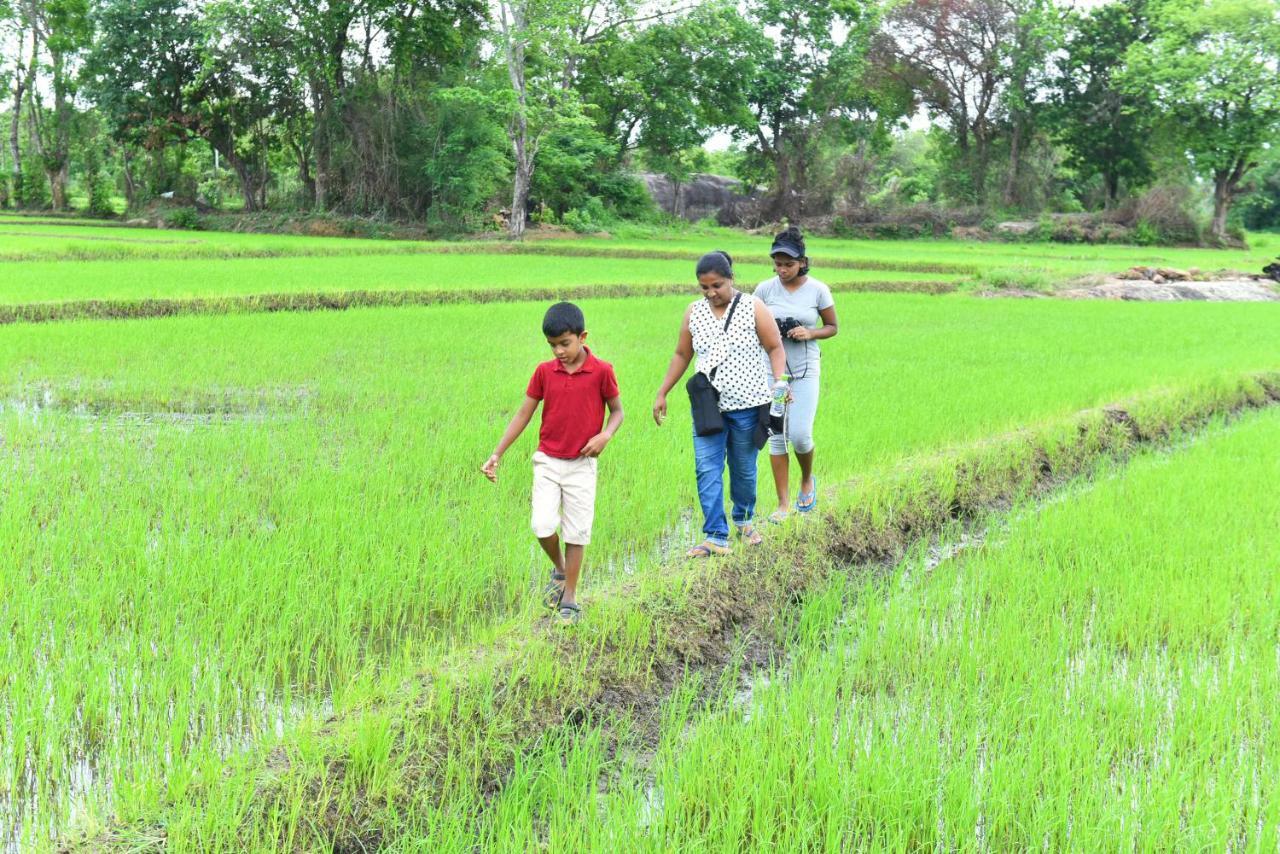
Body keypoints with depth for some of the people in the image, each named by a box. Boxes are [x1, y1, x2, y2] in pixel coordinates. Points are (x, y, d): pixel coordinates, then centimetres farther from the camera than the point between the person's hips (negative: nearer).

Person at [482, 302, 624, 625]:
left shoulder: (602, 371, -9)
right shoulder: (544, 371, -2)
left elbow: (617, 410, 2)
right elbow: (524, 414, 3)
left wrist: (605, 435, -19)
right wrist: (497, 454, -2)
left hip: (581, 465, -2)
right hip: (547, 462, 2)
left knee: (576, 532, 3)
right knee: (543, 527, -9)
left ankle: (569, 598, 15)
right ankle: (560, 571, 21)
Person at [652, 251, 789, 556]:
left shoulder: (753, 308, -6)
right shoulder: (694, 312, 4)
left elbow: (775, 348, -3)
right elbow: (682, 355, 13)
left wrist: (779, 381, -18)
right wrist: (662, 394, 10)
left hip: (747, 405, -2)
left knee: (743, 470, 11)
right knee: (707, 470, -7)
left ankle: (744, 519, 35)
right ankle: (716, 537, -7)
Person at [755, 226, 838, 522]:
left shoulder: (818, 290, -4)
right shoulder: (765, 289, -1)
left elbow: (832, 327, 5)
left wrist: (811, 333, -14)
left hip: (805, 372, -2)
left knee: (800, 435, -9)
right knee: (776, 436, 2)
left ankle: (808, 479, 24)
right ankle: (783, 502, 10)